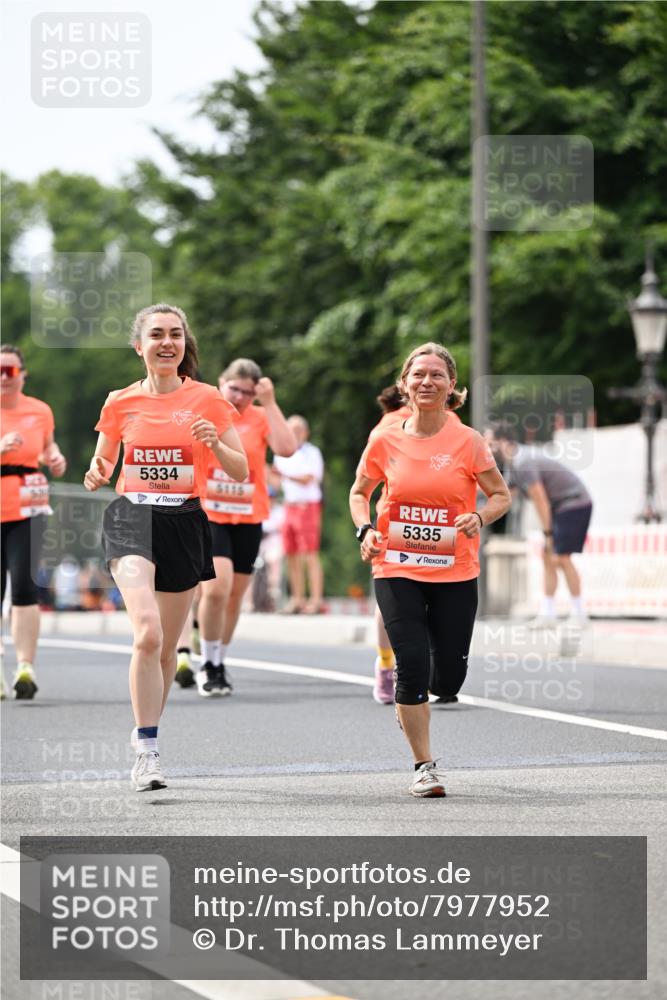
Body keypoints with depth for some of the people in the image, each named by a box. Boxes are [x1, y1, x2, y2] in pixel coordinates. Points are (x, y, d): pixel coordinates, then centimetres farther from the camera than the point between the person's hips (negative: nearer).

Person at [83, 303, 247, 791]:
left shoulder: (206, 399, 2)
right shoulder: (120, 402, 5)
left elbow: (241, 472, 3)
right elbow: (102, 465, 16)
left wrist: (215, 444, -17)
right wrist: (96, 475, -8)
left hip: (184, 523, 1)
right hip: (132, 518, -1)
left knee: (167, 646, 9)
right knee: (147, 632, -22)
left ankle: (145, 739, 29)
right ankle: (147, 752, -20)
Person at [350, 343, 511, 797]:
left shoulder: (468, 442, -6)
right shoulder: (386, 441, -2)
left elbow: (501, 495, 4)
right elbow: (359, 491, 14)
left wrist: (479, 517, -16)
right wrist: (365, 529, -5)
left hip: (455, 573, 0)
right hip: (397, 570, 0)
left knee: (450, 673, 2)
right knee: (412, 664, -12)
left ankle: (413, 699, 40)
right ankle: (425, 765, 2)